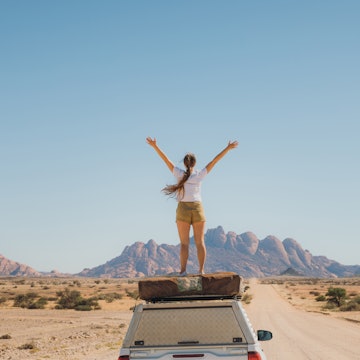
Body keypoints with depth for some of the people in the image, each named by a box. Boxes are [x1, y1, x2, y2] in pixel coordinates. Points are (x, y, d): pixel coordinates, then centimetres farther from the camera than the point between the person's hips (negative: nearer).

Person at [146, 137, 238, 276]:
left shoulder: (179, 174, -1)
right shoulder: (200, 175, 0)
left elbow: (166, 159, -1)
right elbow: (214, 161, 1)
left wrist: (155, 146, 0)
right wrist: (228, 148, 4)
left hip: (183, 209, -1)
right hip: (197, 209, 1)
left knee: (184, 242, 0)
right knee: (200, 241, 4)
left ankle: (183, 270, -8)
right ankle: (201, 270, 0)